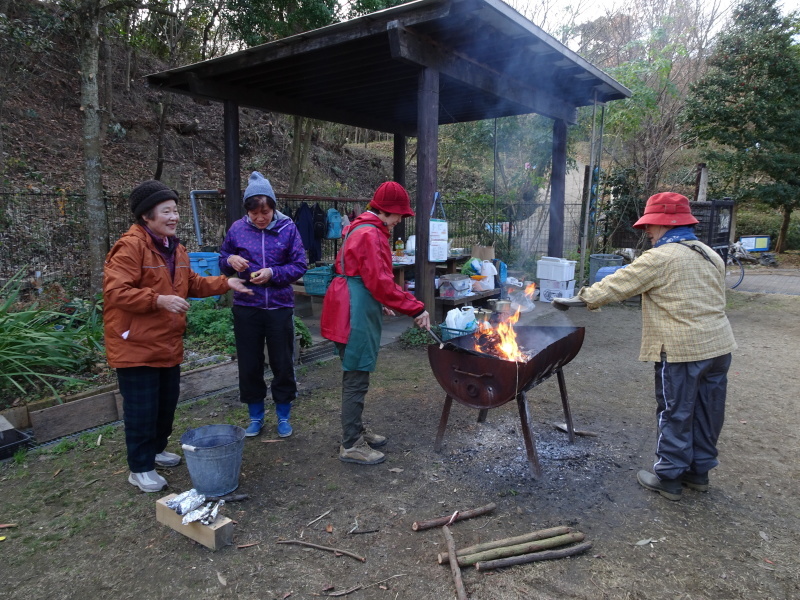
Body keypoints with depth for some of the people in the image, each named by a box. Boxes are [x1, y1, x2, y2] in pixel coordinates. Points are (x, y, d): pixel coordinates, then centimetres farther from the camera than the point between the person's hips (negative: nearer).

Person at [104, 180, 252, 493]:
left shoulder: (174, 248, 11)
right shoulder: (130, 246, -18)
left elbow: (192, 283, 17)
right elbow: (115, 291, -24)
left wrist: (225, 283, 4)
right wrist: (158, 300, -32)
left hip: (168, 345, 9)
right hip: (136, 347, -9)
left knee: (167, 402, 20)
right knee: (142, 409, 1)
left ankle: (156, 449, 40)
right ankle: (140, 468, 18)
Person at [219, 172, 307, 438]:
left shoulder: (287, 228, -6)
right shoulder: (237, 228, -1)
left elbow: (299, 266, -4)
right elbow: (223, 260, 11)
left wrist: (272, 273, -20)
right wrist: (230, 260, -13)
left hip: (280, 307, -1)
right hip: (246, 308, 2)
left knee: (282, 364, 9)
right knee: (249, 364, 10)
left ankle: (283, 416, 28)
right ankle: (256, 416, 30)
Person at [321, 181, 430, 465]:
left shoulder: (361, 229, 17)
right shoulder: (371, 234, -17)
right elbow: (382, 282, -23)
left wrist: (380, 303, 23)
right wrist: (416, 309, -18)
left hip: (352, 311, 11)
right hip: (357, 314, -11)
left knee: (355, 376, 19)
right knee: (357, 380, -2)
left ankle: (355, 431, 32)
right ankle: (351, 445, 9)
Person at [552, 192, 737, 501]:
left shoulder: (659, 258, -13)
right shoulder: (711, 256, 13)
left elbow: (617, 285, -12)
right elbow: (717, 300, 18)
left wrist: (579, 299, -2)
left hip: (683, 351, -8)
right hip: (718, 345, 8)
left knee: (675, 414, 4)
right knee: (707, 412, 17)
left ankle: (668, 478, 16)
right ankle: (699, 471, 32)